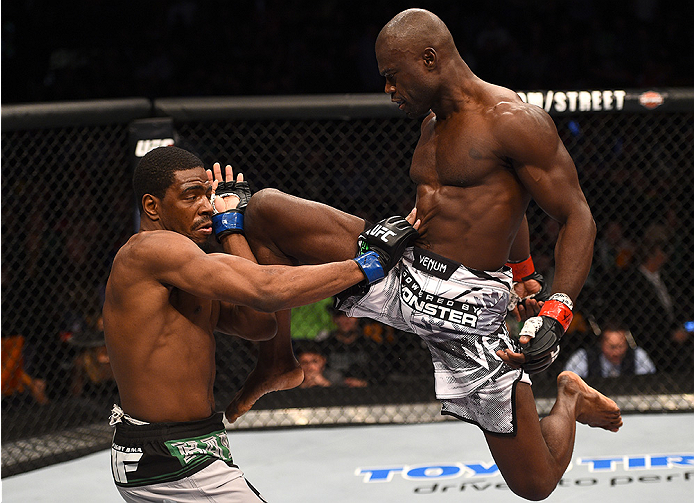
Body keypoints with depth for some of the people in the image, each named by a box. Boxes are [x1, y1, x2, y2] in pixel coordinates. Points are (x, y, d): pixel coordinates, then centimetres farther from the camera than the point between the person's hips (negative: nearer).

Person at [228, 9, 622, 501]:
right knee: (266, 208, -4)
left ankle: (568, 402, 31)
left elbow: (578, 219, -14)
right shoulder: (434, 123, 13)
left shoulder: (514, 121, -13)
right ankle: (276, 361, 7)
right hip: (402, 276, 7)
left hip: (467, 307, -7)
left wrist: (555, 314, -27)